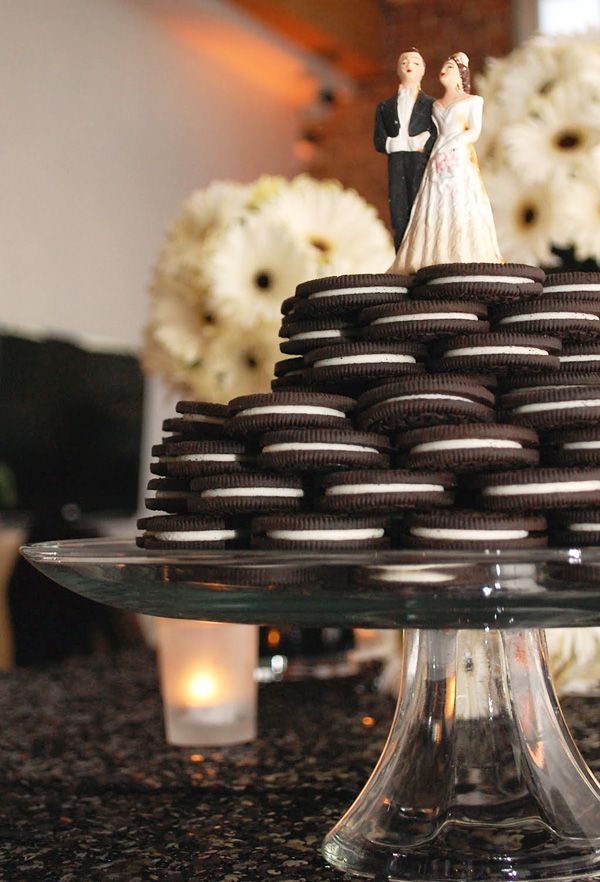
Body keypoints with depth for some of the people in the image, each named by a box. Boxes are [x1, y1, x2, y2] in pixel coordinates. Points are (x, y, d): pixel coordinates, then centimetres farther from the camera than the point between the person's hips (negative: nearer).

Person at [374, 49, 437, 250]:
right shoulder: (385, 107, 22)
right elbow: (379, 142, 10)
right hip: (397, 169, 2)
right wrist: (411, 143, -4)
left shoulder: (432, 105, 15)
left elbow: (438, 139, 3)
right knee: (400, 226, -4)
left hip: (422, 167, -2)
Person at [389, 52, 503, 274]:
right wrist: (436, 152, -1)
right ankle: (439, 261, -12)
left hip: (460, 161, -4)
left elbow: (474, 132, 0)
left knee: (461, 210, -13)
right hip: (438, 162, 4)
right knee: (436, 213, -7)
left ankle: (466, 262, -17)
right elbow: (436, 133, 18)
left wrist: (448, 148, -8)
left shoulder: (472, 101, 12)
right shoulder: (436, 105, 24)